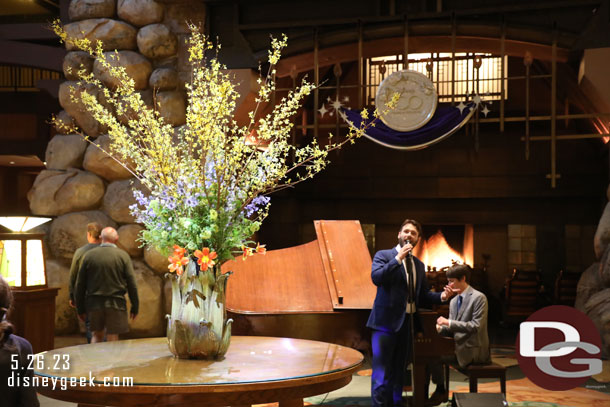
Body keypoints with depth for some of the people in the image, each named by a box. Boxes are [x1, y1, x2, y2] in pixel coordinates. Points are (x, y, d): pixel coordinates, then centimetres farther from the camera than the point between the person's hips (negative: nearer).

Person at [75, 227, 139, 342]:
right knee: (112, 339, 5)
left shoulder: (88, 255, 1)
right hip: (116, 303, -2)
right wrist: (135, 307, 3)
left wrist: (80, 308, 12)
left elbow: (80, 285, 4)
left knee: (97, 335, 19)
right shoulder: (123, 256, -4)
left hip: (94, 303, 2)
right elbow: (131, 284, -5)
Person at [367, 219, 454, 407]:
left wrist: (441, 296, -1)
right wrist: (398, 258, -20)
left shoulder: (418, 265, 16)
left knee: (398, 371, 14)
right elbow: (376, 277, -19)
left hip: (407, 323, 6)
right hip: (386, 321, -6)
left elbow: (423, 294, 17)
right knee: (381, 372, -8)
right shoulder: (383, 255, -1)